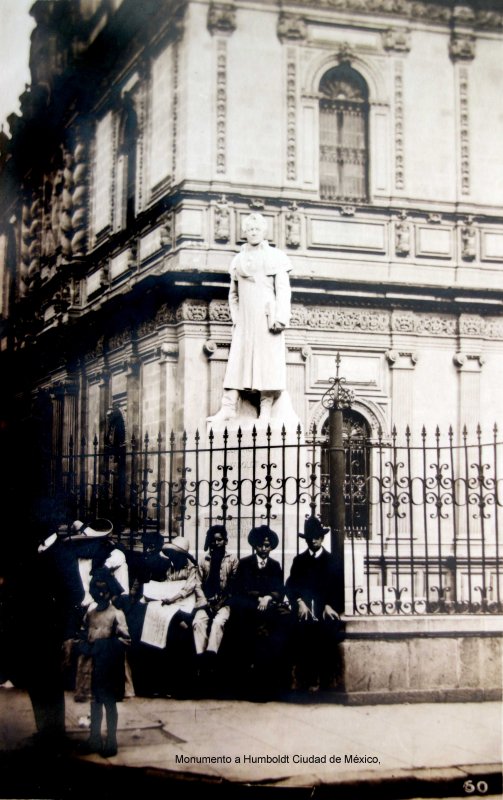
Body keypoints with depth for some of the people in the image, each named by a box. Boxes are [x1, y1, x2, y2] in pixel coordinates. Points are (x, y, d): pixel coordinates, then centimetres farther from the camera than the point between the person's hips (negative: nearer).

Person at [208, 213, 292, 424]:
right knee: (237, 359, -4)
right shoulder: (238, 260, 17)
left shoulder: (275, 257, 7)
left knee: (268, 358, -6)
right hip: (245, 319, 3)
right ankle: (229, 407, -7)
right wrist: (235, 317, 9)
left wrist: (280, 317, -11)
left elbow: (283, 290, -1)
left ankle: (266, 409, -6)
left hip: (266, 316, -3)